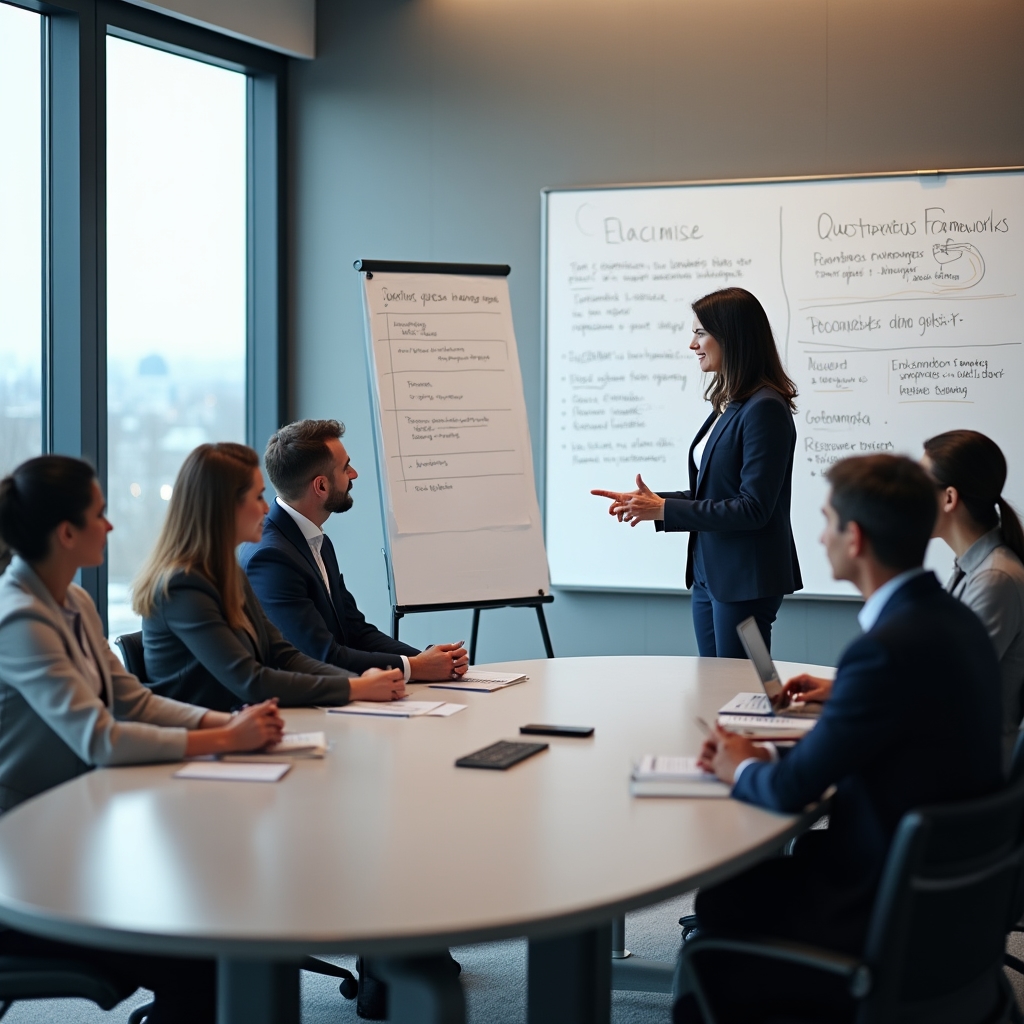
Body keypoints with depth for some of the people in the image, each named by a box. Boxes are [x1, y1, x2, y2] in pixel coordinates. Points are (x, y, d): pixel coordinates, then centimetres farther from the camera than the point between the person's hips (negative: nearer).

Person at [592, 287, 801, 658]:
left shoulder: (764, 408, -17)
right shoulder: (727, 405, 12)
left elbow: (753, 509, -21)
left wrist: (664, 509, -18)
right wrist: (648, 500, 5)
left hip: (746, 581, -9)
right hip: (709, 572, 10)